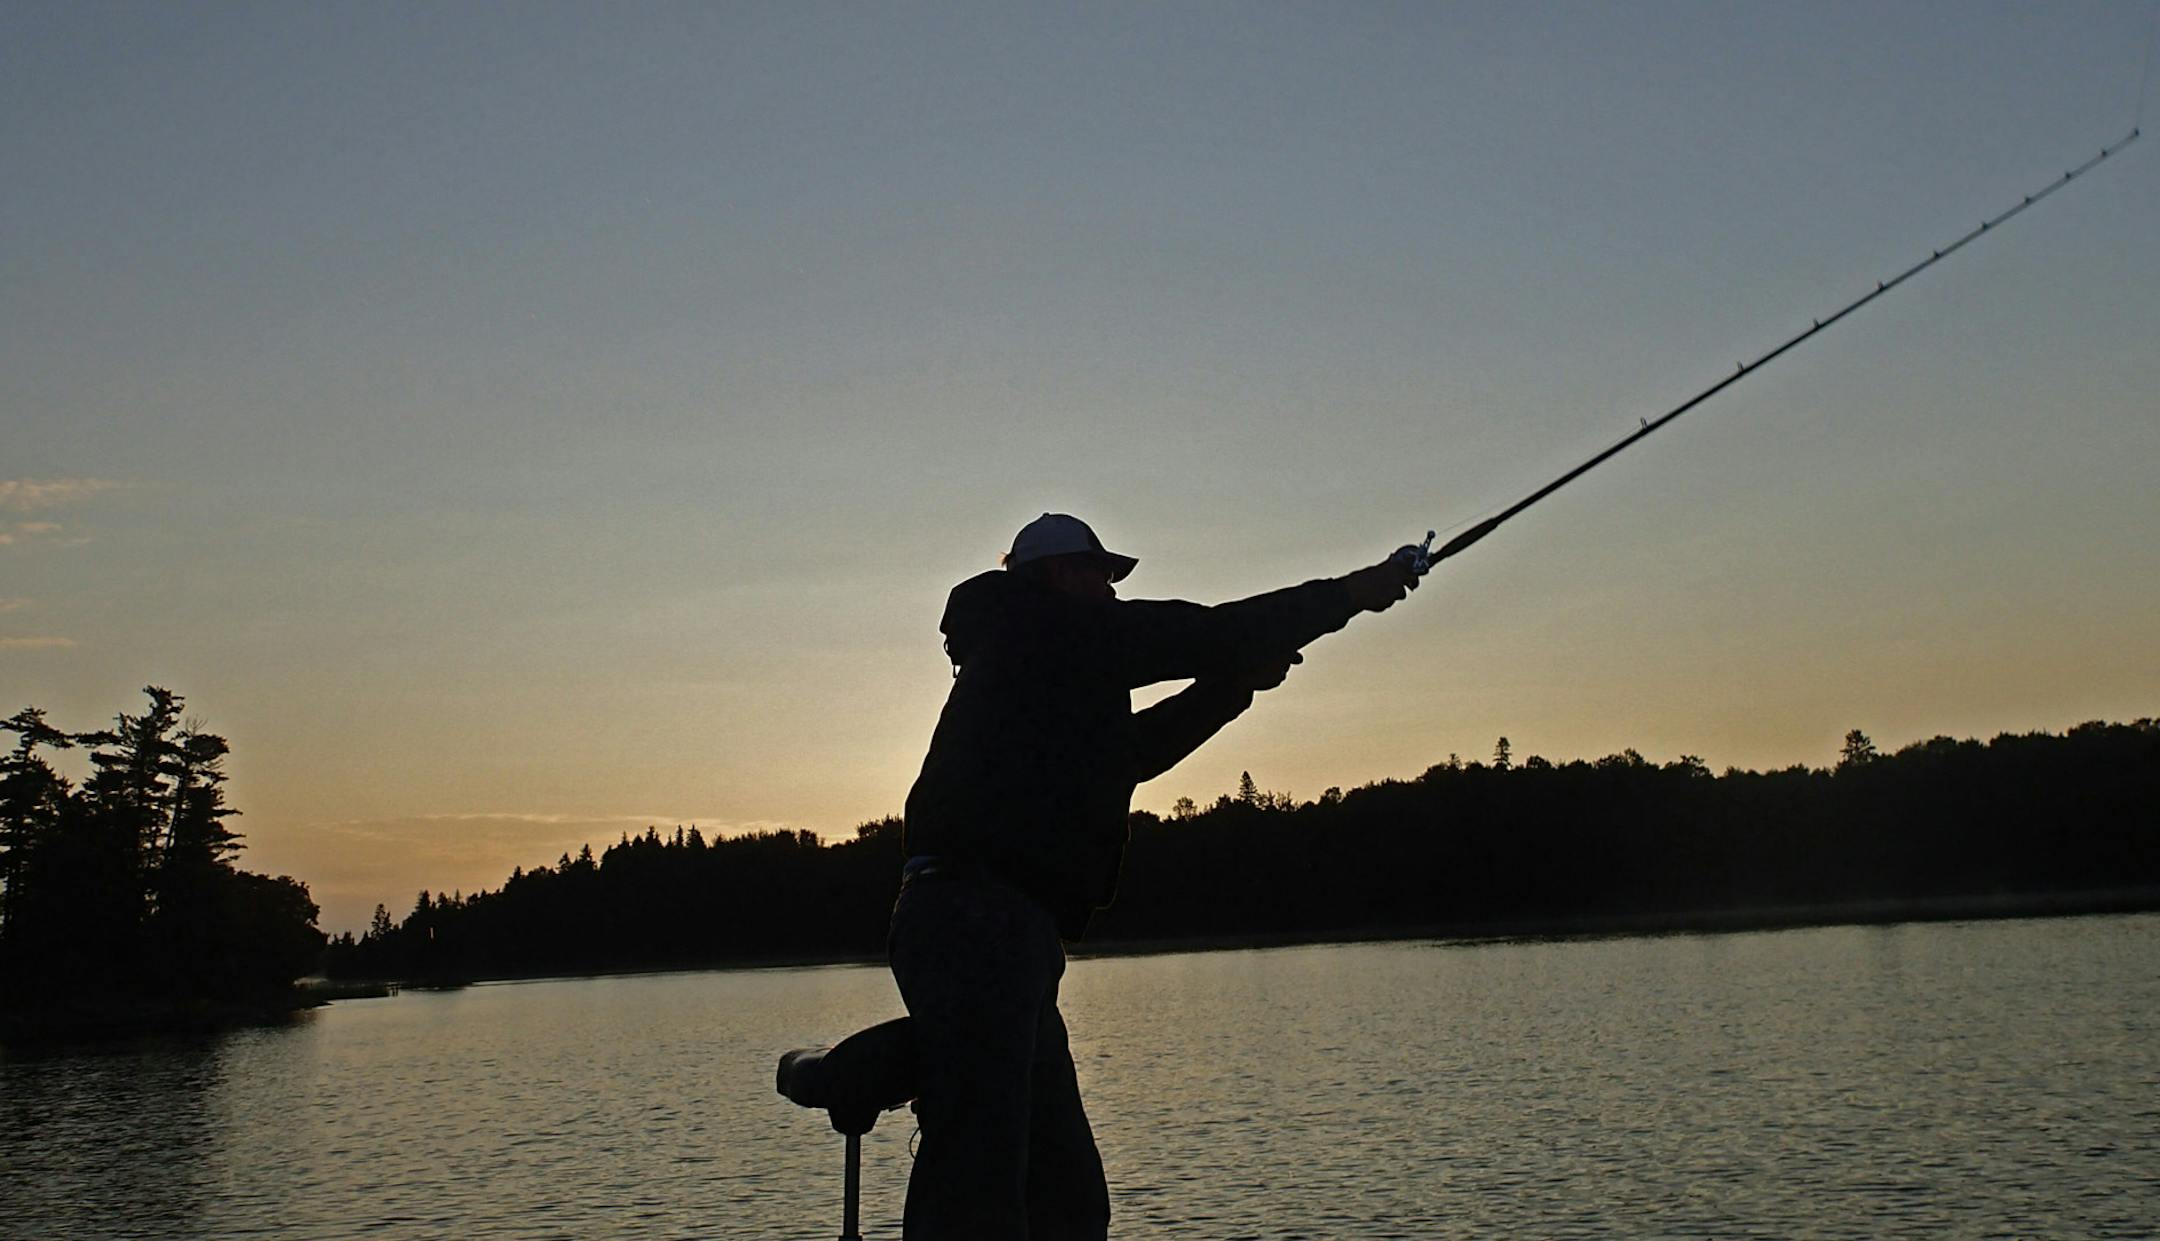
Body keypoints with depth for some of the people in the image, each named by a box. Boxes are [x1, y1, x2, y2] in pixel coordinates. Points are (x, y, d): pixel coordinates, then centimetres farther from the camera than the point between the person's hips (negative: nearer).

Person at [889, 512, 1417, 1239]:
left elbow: (1128, 750, 34)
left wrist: (1234, 688, 28)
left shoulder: (1024, 663, 26)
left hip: (999, 933, 10)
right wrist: (1351, 592, 8)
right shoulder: (1049, 629, -2)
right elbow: (1207, 635, -3)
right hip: (980, 925, -10)